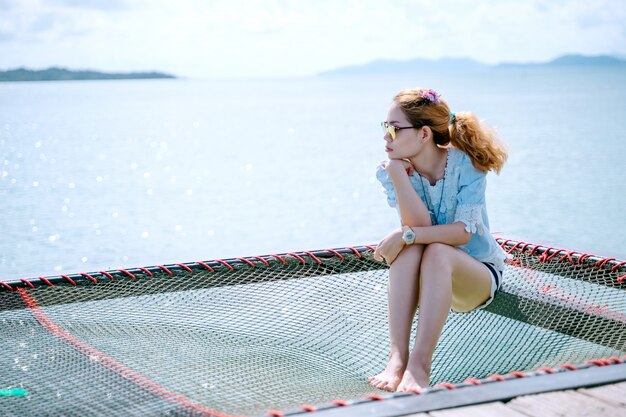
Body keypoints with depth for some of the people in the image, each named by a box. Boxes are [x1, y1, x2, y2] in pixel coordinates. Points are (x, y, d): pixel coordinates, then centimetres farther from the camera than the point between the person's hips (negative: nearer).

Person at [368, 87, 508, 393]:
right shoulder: (391, 171, -8)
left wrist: (407, 235, -35)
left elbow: (463, 232, -25)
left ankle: (420, 364, -41)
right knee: (409, 250, -31)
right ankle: (397, 356, -40)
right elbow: (418, 225, -21)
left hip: (477, 276, -2)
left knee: (437, 252, -35)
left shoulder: (466, 165, -15)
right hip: (426, 277, 3)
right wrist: (397, 173, -28)